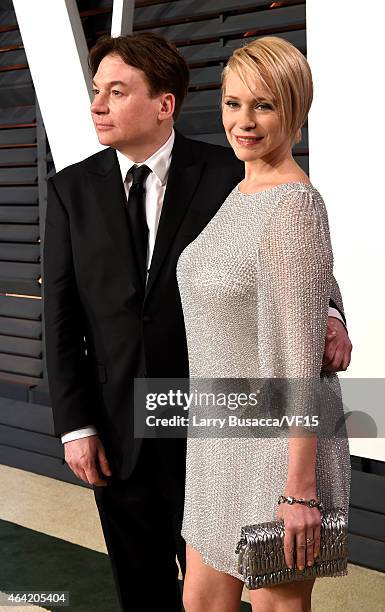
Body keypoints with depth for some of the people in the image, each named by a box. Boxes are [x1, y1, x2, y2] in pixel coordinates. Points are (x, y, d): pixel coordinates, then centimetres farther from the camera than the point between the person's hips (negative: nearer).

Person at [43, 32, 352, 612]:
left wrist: (326, 314, -22)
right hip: (116, 432, 2)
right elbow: (61, 315, 0)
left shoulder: (226, 175, -7)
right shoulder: (71, 189, 0)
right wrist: (75, 425, -4)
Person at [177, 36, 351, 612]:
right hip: (220, 437, 9)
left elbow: (301, 356, -21)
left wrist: (300, 489, -20)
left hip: (280, 442, -9)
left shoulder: (295, 205, -20)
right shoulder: (240, 193, 8)